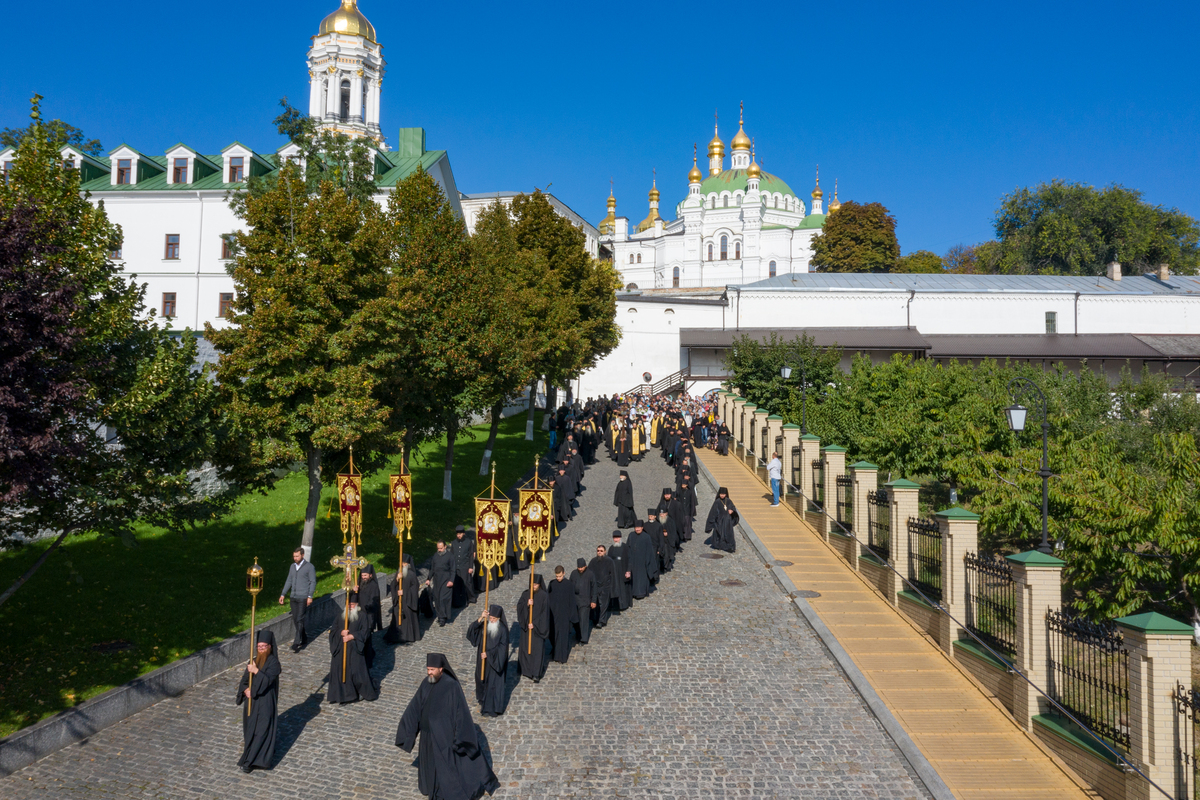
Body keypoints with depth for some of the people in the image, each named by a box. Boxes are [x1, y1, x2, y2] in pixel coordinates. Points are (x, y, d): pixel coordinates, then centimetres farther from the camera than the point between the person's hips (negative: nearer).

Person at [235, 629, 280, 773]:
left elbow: (268, 680, -21)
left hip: (266, 703, -6)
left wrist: (256, 671, -28)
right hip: (252, 702, 6)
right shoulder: (253, 661, 6)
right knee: (250, 729, 12)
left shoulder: (273, 662, -10)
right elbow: (244, 680, 8)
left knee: (261, 731, -4)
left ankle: (249, 761, -1)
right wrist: (246, 689, -11)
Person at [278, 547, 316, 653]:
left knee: (299, 620, -10)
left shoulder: (309, 567, -4)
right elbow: (289, 581, 18)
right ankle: (304, 639, 23)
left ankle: (296, 643, -9)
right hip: (293, 597, 6)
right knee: (295, 620, 9)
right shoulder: (293, 566, 13)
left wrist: (310, 596, -13)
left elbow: (313, 582, -5)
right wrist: (283, 594, 12)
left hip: (303, 598, -6)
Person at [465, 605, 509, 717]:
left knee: (493, 683, 4)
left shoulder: (503, 629, -14)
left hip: (495, 660, -5)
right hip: (483, 660, 5)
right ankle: (484, 702, 40)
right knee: (482, 680, 18)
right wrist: (480, 618, -32)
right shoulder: (484, 625, -5)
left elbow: (502, 646, -15)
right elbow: (471, 631, -20)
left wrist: (489, 654, -18)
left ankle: (491, 708, 17)